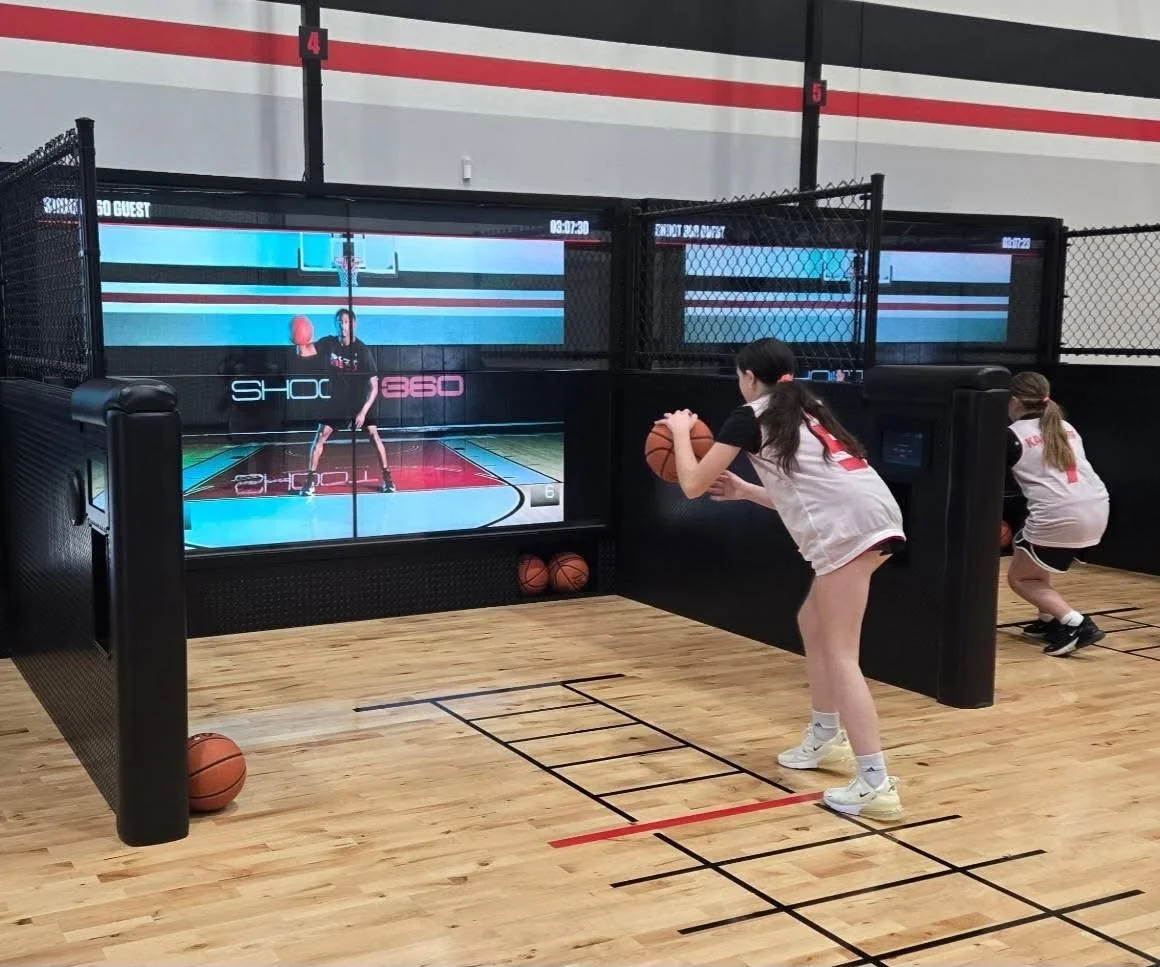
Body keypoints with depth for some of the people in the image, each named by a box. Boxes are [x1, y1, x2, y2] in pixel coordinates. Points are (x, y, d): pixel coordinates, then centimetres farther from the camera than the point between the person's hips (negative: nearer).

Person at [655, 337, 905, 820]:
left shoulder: (750, 416, 7)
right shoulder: (804, 409, 29)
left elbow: (693, 485, 10)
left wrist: (680, 432, 26)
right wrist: (744, 491, 38)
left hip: (847, 526, -8)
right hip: (871, 514, 9)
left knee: (840, 654, -8)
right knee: (812, 623, 23)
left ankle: (875, 783, -13)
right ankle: (826, 738, 32)